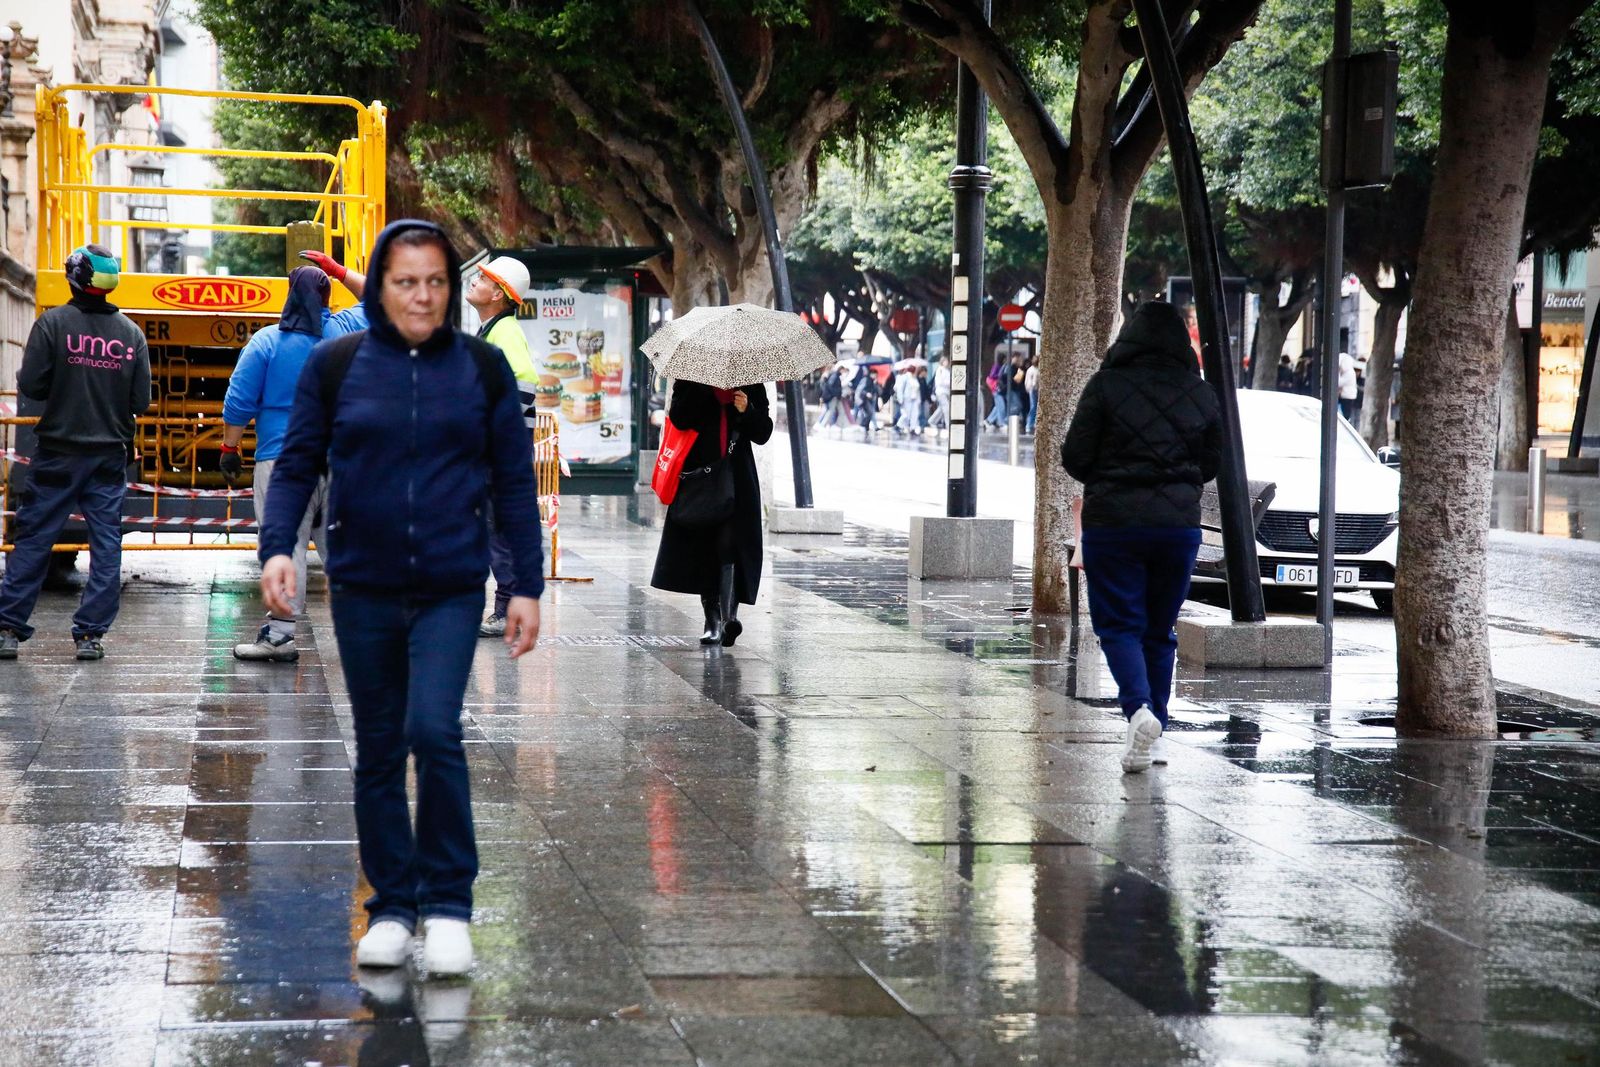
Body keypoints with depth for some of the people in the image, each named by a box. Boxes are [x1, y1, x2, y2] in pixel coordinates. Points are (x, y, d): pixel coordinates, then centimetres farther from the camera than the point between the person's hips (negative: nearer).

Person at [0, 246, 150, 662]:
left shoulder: (54, 323, -8)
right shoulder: (131, 332, 2)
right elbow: (141, 402, 1)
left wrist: (62, 390, 11)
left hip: (59, 453, -2)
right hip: (110, 454, 2)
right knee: (106, 543, 5)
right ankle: (91, 634, 1)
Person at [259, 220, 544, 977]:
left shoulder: (483, 368, 3)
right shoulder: (335, 365, 2)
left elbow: (514, 482, 6)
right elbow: (297, 465, 5)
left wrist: (527, 586, 3)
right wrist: (277, 546, -12)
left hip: (452, 588, -2)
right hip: (362, 591, 2)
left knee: (434, 729, -17)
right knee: (378, 751, 9)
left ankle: (448, 904, -5)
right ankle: (392, 907, 20)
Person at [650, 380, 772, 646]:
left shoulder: (751, 384, 10)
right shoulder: (690, 381, 6)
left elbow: (763, 434, 9)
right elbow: (678, 418, -11)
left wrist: (747, 411, -10)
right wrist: (705, 385, -15)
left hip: (737, 479, 0)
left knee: (730, 546, -15)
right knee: (704, 551, 2)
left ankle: (730, 615, -21)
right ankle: (712, 620, 10)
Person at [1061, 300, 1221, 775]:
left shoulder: (1106, 386, -9)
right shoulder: (1201, 395, 2)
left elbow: (1076, 458, -7)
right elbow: (1211, 464, 11)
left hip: (1113, 522, -3)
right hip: (1180, 523, 3)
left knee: (1119, 624, 1)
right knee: (1160, 629, 14)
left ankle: (1139, 709, -23)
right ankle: (1151, 730, 14)